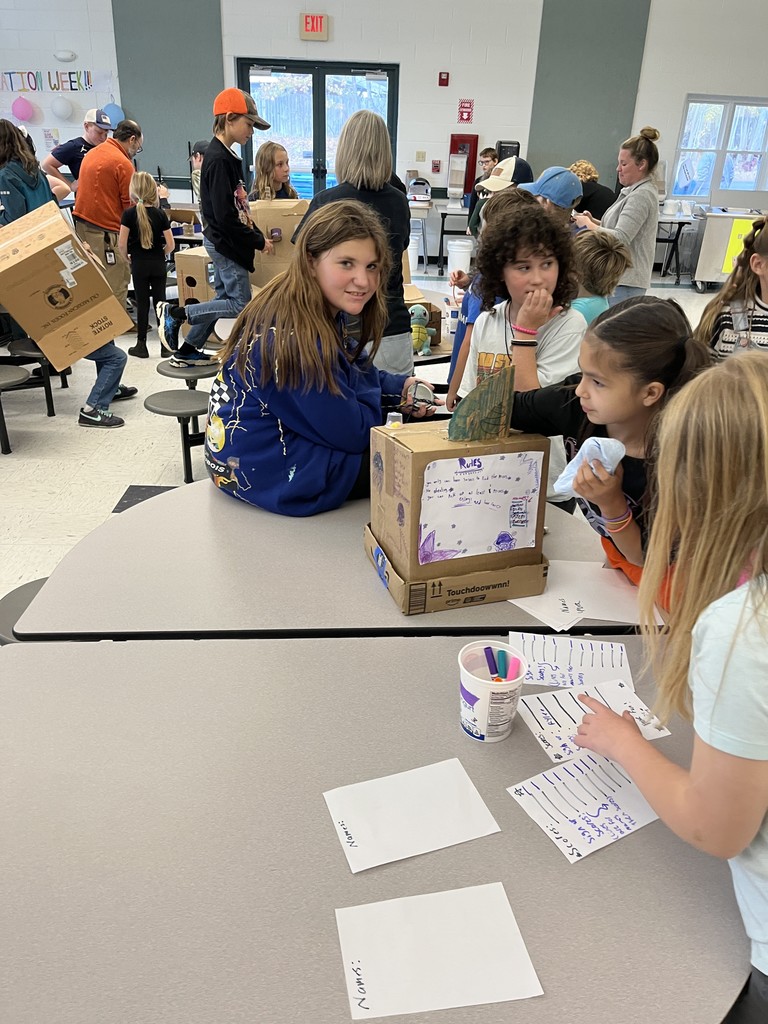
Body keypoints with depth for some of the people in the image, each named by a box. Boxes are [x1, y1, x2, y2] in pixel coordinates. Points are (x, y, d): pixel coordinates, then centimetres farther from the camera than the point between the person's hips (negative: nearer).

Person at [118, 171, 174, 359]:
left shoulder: (129, 213, -6)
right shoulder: (160, 214, -1)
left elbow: (122, 244, -10)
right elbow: (170, 245, -3)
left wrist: (126, 258, 8)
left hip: (139, 264, -1)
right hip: (158, 264, 1)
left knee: (142, 303, 5)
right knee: (160, 301, 7)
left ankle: (141, 345, 10)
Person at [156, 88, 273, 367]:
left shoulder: (225, 156, 11)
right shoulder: (219, 160, -19)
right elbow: (225, 216, -24)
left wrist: (257, 234, 7)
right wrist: (258, 241, -16)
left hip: (223, 243, 10)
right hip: (226, 243, -10)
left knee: (223, 299, 16)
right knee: (241, 306, -5)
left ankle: (187, 350, 23)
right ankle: (174, 313, 1)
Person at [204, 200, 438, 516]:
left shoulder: (319, 312, -3)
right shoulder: (295, 335, -30)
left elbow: (350, 377, 14)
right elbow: (352, 434, -24)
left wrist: (398, 386, -4)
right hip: (271, 474, -9)